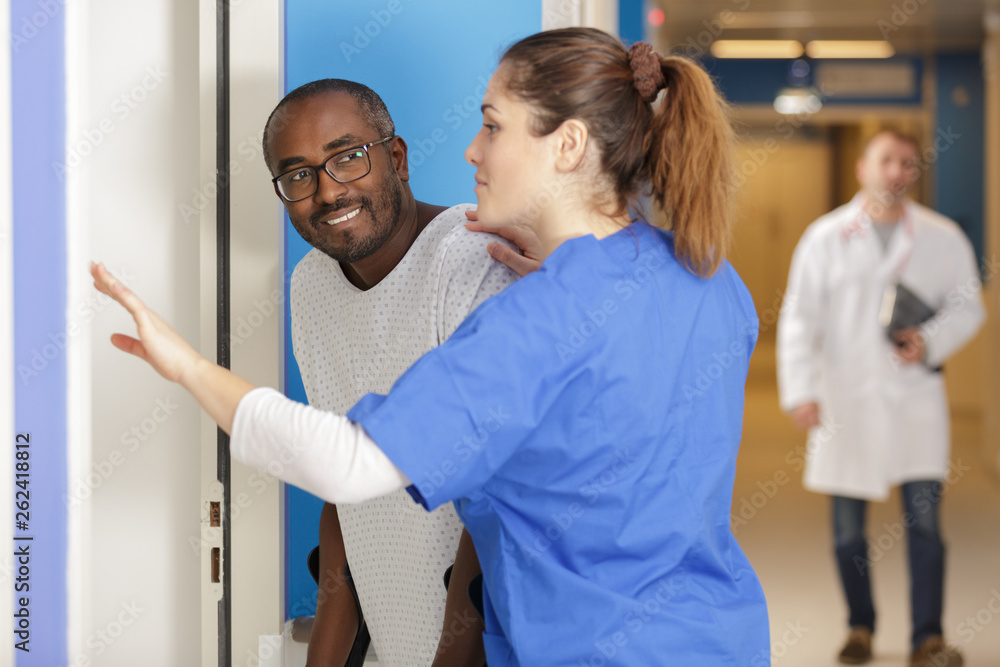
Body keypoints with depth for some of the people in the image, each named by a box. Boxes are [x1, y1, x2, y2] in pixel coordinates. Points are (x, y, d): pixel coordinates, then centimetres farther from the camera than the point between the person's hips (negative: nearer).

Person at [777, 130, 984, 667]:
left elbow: (967, 307, 10)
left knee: (924, 521, -6)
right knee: (848, 530, 7)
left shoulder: (943, 238, 4)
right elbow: (799, 318, -2)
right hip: (845, 400, 0)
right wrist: (800, 391, -12)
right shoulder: (826, 237, 1)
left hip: (916, 398, 0)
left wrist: (930, 341, -11)